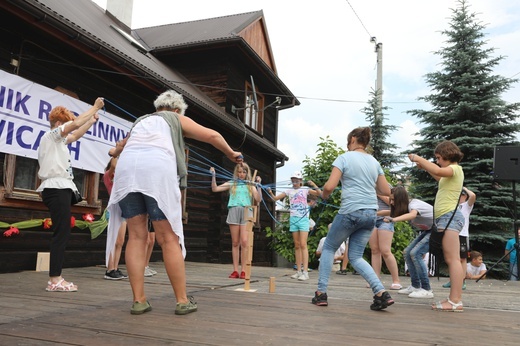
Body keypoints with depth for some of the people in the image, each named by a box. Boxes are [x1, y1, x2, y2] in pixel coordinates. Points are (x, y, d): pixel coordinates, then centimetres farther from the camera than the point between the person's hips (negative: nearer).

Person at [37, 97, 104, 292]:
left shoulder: (57, 140, 23)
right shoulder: (51, 135, -3)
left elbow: (76, 134, 34)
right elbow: (75, 124, -14)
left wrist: (92, 121, 26)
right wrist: (95, 107, -6)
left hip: (60, 189, 10)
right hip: (57, 188, -10)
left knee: (62, 233, 7)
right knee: (61, 233, -12)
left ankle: (55, 278, 8)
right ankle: (55, 280, -12)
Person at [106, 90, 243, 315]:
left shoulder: (141, 121, 36)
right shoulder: (177, 119, 25)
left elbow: (122, 145, 54)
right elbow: (212, 136, 20)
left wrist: (115, 152, 76)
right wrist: (230, 154, 37)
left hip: (127, 168, 4)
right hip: (157, 168, -4)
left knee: (137, 236, 6)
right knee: (169, 238, -2)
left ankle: (139, 301, 4)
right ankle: (182, 301, 3)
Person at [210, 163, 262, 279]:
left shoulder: (250, 185, 12)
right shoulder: (231, 183, 14)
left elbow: (258, 199, 3)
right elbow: (215, 189, 10)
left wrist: (258, 185, -4)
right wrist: (213, 176, 2)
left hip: (246, 212, -1)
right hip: (234, 211, 1)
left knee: (244, 242, -12)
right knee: (235, 243, 3)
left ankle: (243, 271, -7)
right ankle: (235, 270, 6)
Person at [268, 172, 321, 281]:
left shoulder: (305, 189, 3)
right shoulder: (289, 191, 11)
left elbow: (320, 194, -5)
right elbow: (275, 198, 11)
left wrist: (314, 185, -19)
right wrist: (270, 193, -8)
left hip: (303, 219, -4)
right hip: (293, 219, 4)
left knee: (303, 244, -12)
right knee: (297, 246, 7)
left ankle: (305, 272, -13)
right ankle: (299, 271, 12)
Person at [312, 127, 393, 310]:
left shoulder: (344, 158, -3)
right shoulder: (374, 162, 14)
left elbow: (329, 186, -12)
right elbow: (386, 191, 14)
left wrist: (324, 195, 9)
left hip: (350, 211, -5)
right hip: (371, 213, 6)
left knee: (328, 248, 14)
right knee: (356, 257, 13)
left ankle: (321, 293, 12)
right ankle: (381, 293, -4)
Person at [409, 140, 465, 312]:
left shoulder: (456, 169, -5)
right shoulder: (451, 172, 23)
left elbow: (438, 171, -25)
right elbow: (440, 177, 44)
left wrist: (419, 158, -14)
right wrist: (425, 167, 30)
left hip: (450, 217, -10)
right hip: (447, 217, 10)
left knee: (453, 259, -13)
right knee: (451, 260, 6)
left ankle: (456, 301, -16)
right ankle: (454, 299, 6)